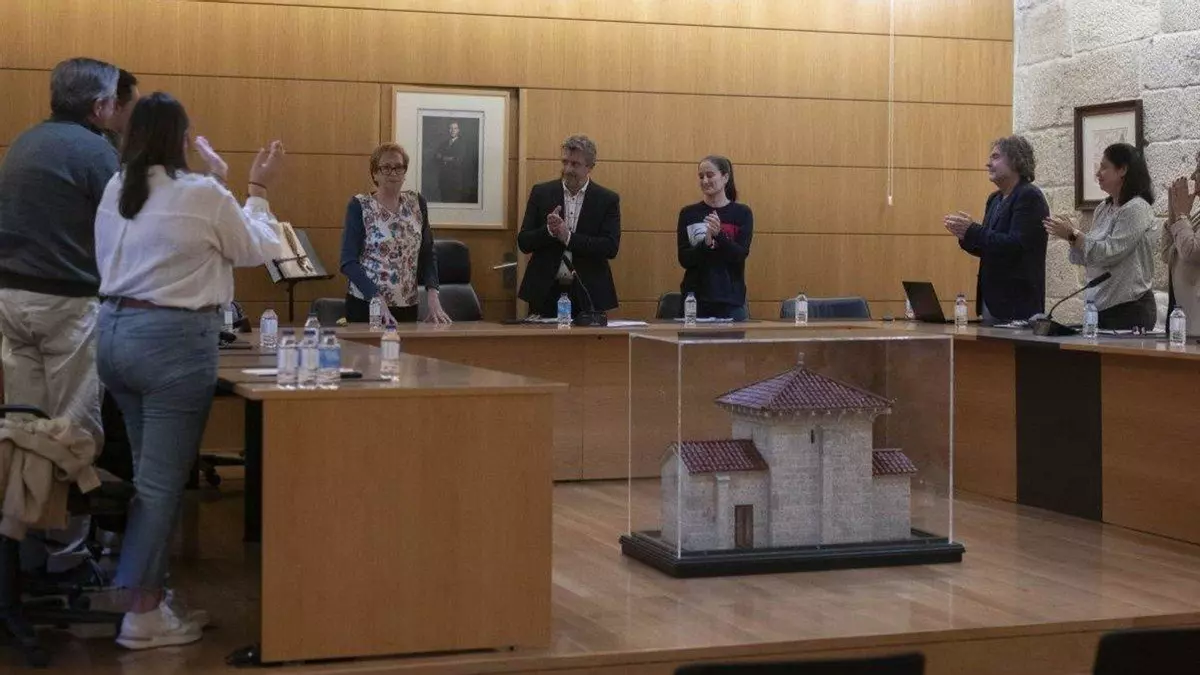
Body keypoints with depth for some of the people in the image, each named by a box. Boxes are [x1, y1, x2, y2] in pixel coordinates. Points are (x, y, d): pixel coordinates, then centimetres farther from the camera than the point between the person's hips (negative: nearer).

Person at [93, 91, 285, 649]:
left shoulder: (114, 192, 7)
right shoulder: (202, 195, -12)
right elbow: (257, 251, 2)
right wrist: (259, 191, 15)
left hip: (114, 332, 7)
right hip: (173, 338, -7)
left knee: (151, 472, 16)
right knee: (162, 480, -1)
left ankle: (152, 595, 22)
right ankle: (142, 616, 3)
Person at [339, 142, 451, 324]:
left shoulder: (417, 202, 6)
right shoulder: (359, 206, -6)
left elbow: (427, 254, 8)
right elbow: (348, 261, -11)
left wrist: (432, 295, -7)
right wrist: (377, 299, -23)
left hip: (407, 307, 4)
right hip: (366, 306, -4)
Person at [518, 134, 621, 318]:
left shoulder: (608, 200, 2)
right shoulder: (541, 193, 6)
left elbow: (611, 248, -8)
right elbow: (523, 243, 3)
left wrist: (568, 237, -16)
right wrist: (549, 230, -16)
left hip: (587, 294, -1)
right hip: (545, 292, 1)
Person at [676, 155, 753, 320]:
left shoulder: (742, 213, 4)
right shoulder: (688, 214, 5)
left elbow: (741, 255, -7)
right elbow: (684, 259, -2)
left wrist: (719, 234, -23)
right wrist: (705, 243, -20)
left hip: (731, 300, 0)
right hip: (696, 298, 0)